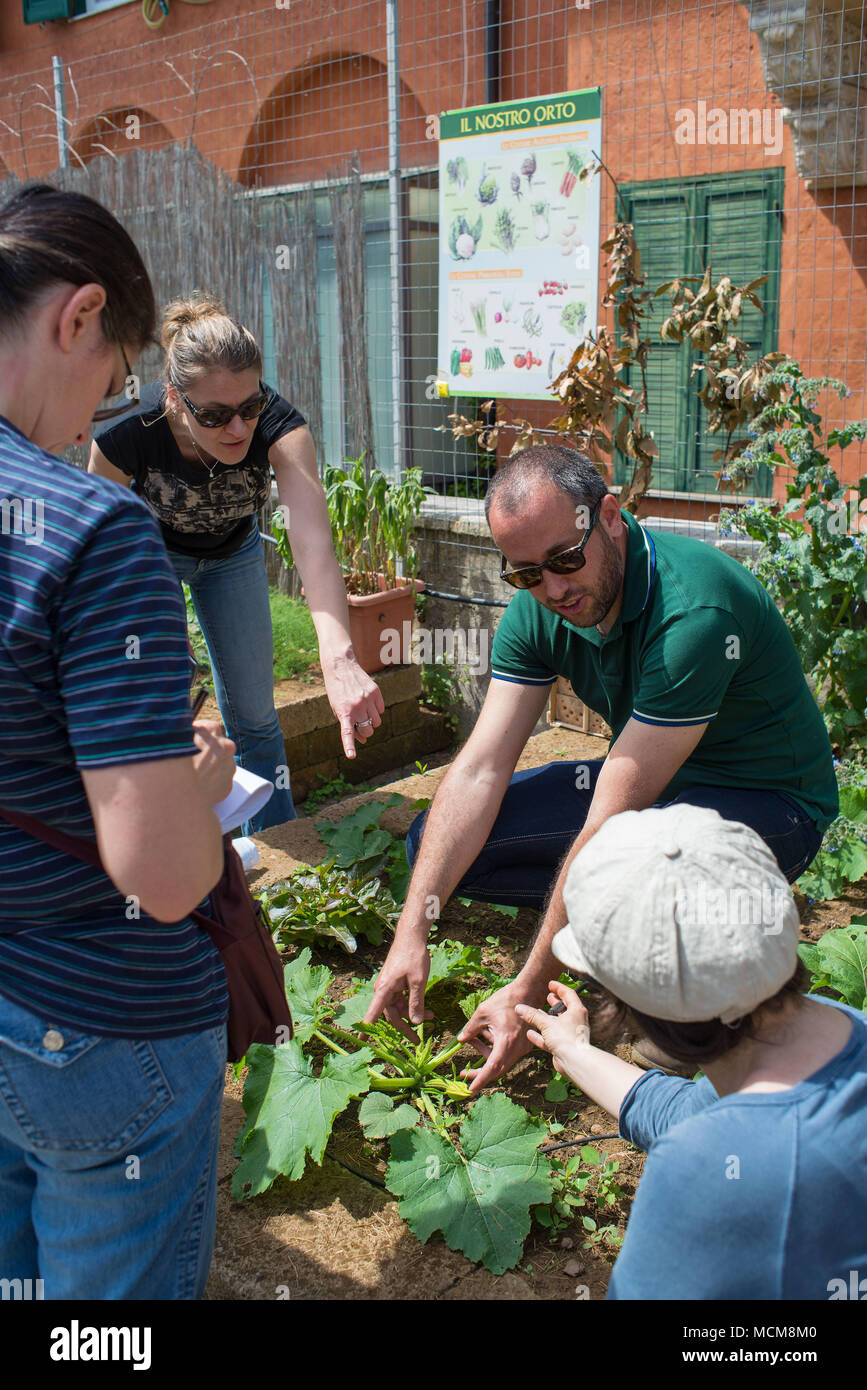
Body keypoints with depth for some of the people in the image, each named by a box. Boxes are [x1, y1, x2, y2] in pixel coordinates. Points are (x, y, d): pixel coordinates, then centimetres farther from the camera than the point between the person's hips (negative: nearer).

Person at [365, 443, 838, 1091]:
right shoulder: (537, 610, -11)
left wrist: (527, 994, -30)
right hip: (648, 782, 7)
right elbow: (479, 770, -12)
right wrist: (412, 931, -19)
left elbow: (611, 825, -34)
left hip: (764, 797, -6)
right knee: (435, 844, -5)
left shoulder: (695, 611, -33)